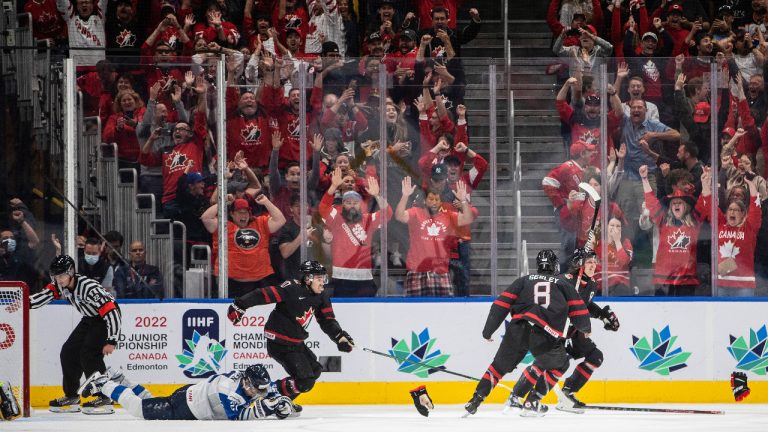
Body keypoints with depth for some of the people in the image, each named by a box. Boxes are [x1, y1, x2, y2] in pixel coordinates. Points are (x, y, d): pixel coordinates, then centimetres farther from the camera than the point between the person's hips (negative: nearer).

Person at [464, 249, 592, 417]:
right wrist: (585, 328, 41)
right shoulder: (562, 285, 22)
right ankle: (532, 401, 12)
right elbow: (578, 309, 21)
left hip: (518, 329, 2)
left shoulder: (524, 281, 24)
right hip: (546, 335, -2)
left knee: (500, 364, 17)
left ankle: (476, 399, 6)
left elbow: (502, 304, 15)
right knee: (559, 364, 21)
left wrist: (488, 330, 18)